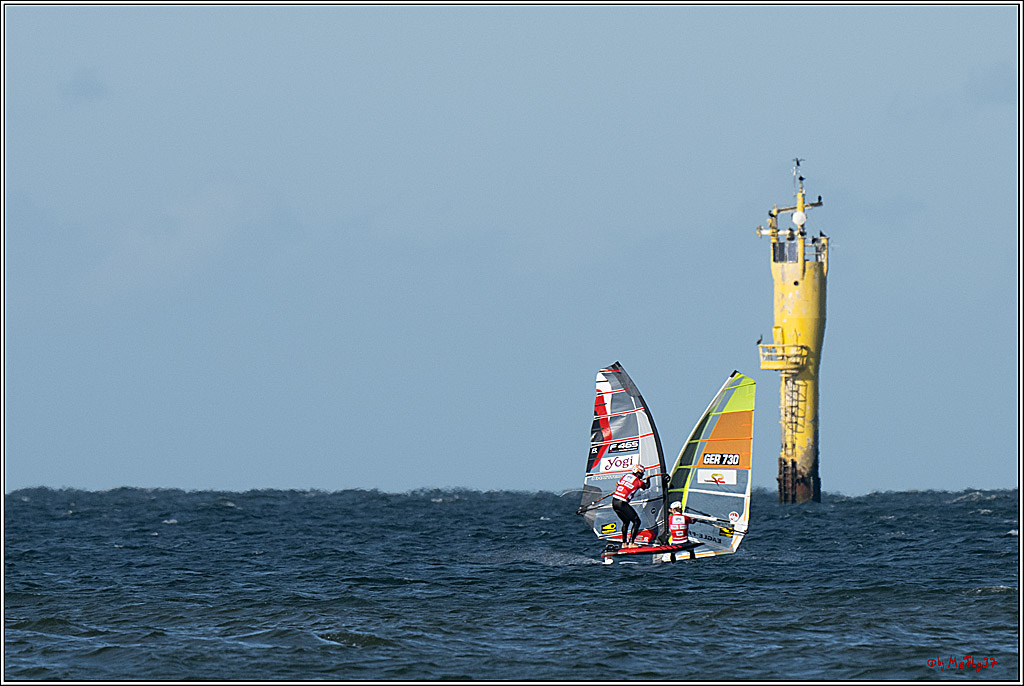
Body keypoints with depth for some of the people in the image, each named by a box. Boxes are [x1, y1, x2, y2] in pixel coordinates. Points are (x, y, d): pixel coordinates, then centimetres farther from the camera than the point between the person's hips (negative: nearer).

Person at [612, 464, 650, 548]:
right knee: (636, 521, 4)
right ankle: (631, 543, -2)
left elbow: (617, 484, 30)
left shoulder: (625, 476, 12)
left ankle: (624, 543, 24)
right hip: (622, 503, -7)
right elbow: (647, 486, 18)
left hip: (614, 502, 7)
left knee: (626, 521, 25)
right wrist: (648, 479, 38)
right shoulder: (638, 481, -4)